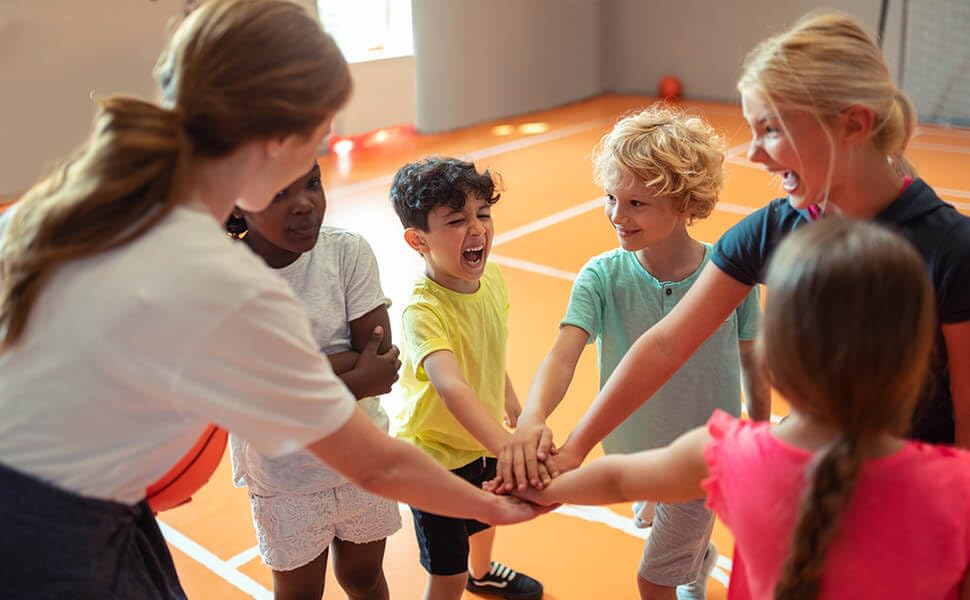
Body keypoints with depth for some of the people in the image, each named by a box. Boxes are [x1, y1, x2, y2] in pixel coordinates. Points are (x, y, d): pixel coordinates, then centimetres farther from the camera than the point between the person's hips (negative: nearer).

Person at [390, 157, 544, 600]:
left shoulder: (492, 279, -11)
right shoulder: (423, 311, -35)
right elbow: (451, 386, -50)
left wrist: (510, 401, 19)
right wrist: (510, 449, -62)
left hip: (483, 441, 8)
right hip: (435, 453, -7)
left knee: (486, 519, 34)